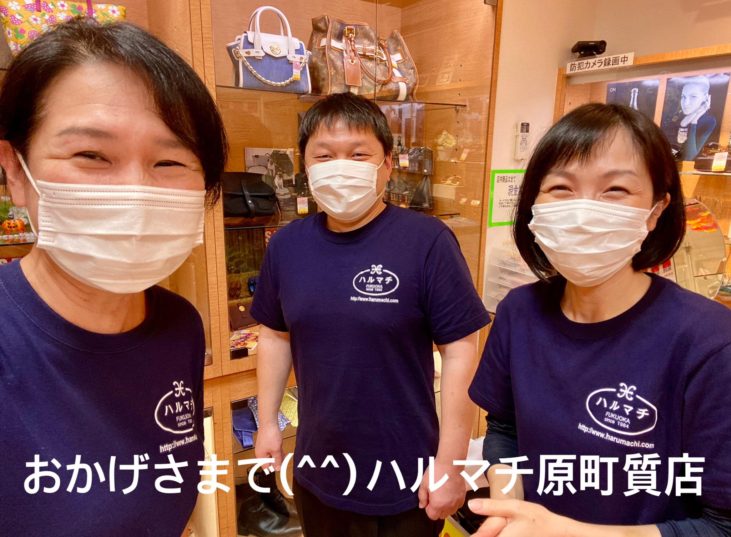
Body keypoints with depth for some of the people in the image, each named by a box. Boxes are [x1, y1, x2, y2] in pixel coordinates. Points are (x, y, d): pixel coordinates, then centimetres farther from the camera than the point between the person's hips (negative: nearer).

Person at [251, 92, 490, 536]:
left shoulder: (427, 240, -18)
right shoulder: (286, 245, -4)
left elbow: (460, 352, -15)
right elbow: (275, 336, 7)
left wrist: (450, 464, -12)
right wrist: (268, 422, 7)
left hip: (405, 479, -4)